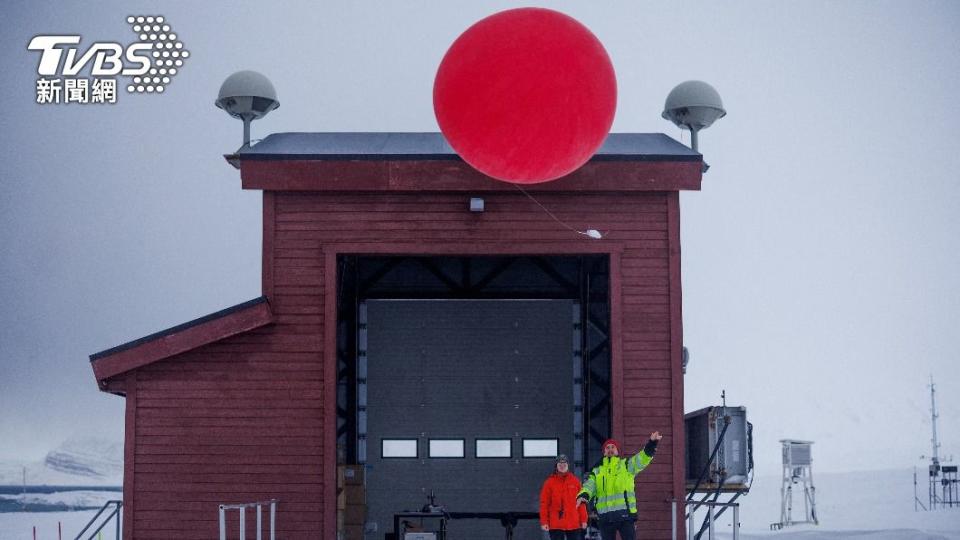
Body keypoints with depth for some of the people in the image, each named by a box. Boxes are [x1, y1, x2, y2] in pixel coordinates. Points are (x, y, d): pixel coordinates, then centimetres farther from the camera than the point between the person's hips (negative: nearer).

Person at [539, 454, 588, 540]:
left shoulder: (575, 481, 5)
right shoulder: (550, 482, 0)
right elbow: (544, 503, 0)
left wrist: (583, 519, 4)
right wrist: (544, 522, -5)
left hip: (574, 524, 2)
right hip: (556, 525, -2)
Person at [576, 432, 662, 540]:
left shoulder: (626, 465, 9)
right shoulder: (597, 472, 15)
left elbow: (642, 458, -6)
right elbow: (589, 486, 1)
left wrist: (652, 443, -23)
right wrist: (583, 496, -23)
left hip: (625, 515, -3)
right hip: (605, 517, 3)